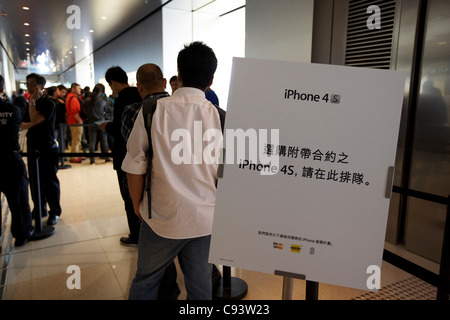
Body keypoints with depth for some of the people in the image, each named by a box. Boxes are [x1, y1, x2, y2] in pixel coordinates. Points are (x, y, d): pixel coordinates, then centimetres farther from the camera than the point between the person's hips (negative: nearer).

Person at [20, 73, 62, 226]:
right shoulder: (30, 105, 13)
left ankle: (55, 212, 10)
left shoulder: (48, 104, -8)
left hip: (47, 148, -7)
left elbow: (34, 121, -20)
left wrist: (32, 102, -13)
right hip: (33, 147, 7)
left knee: (50, 181, -1)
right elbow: (23, 125, 15)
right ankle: (39, 209, 25)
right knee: (35, 181, 11)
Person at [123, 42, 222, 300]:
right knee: (201, 286, 18)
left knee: (145, 282, 20)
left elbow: (135, 166, -5)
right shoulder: (219, 116, -8)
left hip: (162, 217, -1)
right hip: (206, 220, 2)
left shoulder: (153, 110, -10)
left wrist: (138, 205, 11)